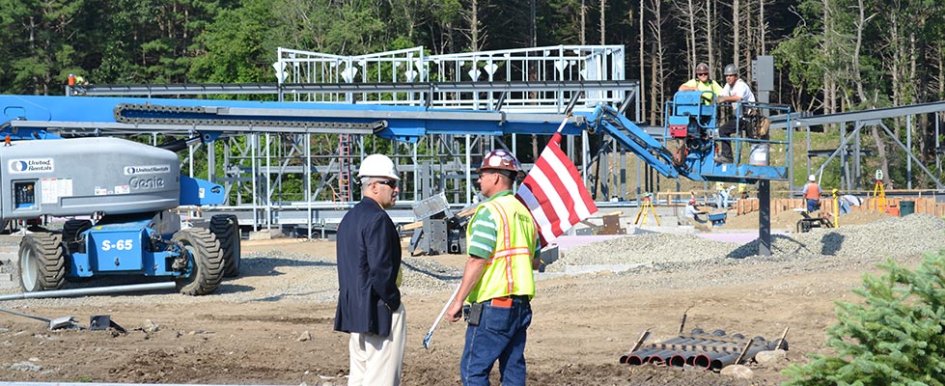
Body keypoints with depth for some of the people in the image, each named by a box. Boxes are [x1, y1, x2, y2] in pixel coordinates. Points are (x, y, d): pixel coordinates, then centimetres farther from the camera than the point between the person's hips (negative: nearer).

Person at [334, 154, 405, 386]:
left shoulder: (349, 218, 15)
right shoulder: (378, 219, -16)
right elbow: (381, 269, -23)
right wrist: (393, 300, -11)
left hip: (354, 311, 10)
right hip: (379, 313, -10)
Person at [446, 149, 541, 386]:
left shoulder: (490, 211, -12)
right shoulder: (524, 212, 14)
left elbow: (477, 261, -17)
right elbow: (535, 261, 21)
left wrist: (458, 301, -14)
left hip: (492, 304, -8)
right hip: (521, 303, 8)